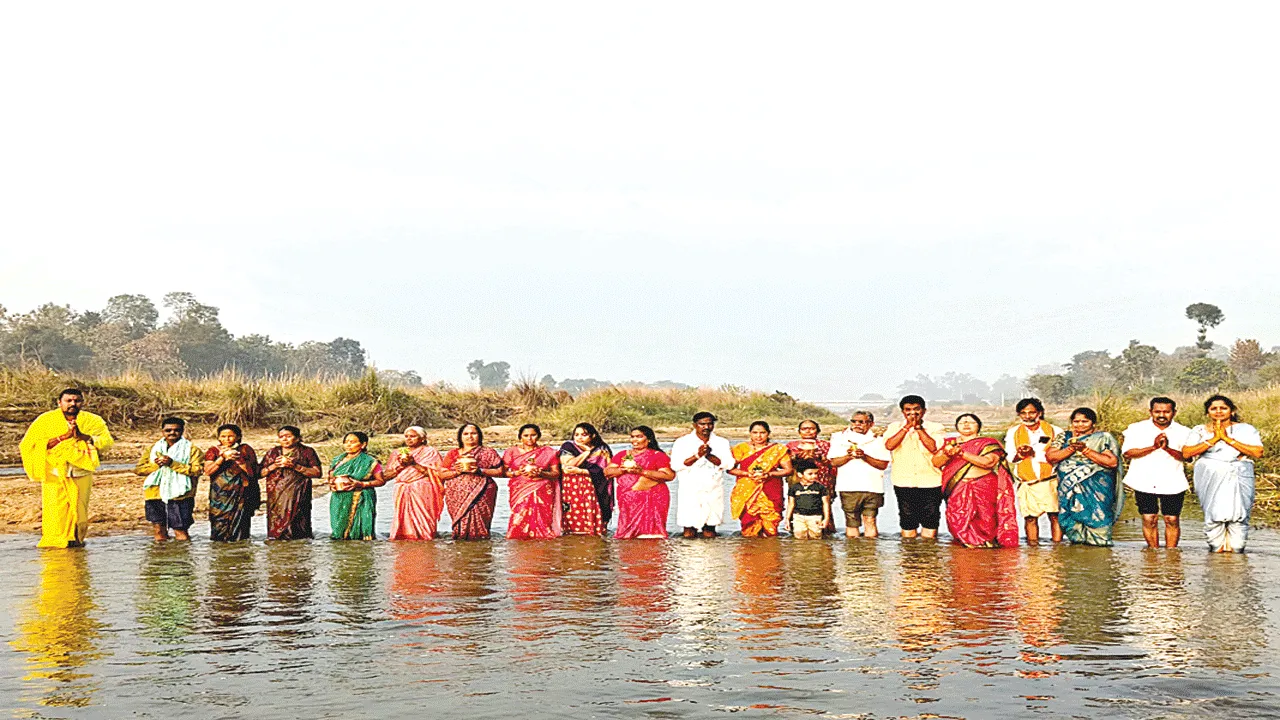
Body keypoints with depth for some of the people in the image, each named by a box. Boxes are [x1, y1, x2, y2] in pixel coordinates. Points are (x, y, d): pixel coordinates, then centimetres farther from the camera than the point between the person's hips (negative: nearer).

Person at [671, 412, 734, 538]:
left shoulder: (722, 443, 10)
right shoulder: (682, 442, 3)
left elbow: (728, 464, -3)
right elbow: (676, 465, -9)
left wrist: (709, 455, -15)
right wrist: (697, 456, -17)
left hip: (713, 491, 2)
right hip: (690, 492, -2)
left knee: (710, 536, 3)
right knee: (688, 535, -2)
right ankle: (690, 529, 23)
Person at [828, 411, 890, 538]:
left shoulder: (877, 440, 10)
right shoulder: (840, 437, 11)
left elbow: (883, 464, 0)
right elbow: (834, 462, 4)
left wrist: (865, 457, -13)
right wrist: (848, 456, -14)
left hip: (872, 487, 0)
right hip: (848, 487, 0)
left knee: (870, 521, -5)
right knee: (851, 521, -1)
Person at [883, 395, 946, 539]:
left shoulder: (935, 427, 2)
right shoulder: (894, 427, 5)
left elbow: (933, 447, -15)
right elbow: (889, 445, -13)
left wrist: (918, 427, -13)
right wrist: (907, 427, -13)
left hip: (930, 481, -1)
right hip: (904, 482, 1)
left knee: (930, 519, 5)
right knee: (907, 519, 8)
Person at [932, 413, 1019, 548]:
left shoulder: (989, 443, 6)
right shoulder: (949, 443, 16)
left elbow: (988, 462, -12)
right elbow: (936, 462, 6)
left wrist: (962, 453, -16)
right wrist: (947, 454, -16)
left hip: (983, 490, -2)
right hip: (957, 490, 2)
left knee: (984, 520, -9)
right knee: (958, 521, -8)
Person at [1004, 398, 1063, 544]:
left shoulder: (1054, 431, 5)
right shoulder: (1013, 432, 14)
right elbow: (1009, 457, 9)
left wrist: (1034, 453, -16)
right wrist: (1019, 455, -13)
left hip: (1050, 481, -2)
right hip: (1026, 483, 2)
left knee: (1055, 515, -7)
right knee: (1030, 517, 0)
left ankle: (1058, 544, -1)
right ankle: (1032, 545, 7)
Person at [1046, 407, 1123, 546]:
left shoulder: (1103, 438, 5)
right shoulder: (1064, 437, 13)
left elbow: (1113, 462, -8)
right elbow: (1050, 456, 1)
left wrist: (1085, 450, -12)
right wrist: (1072, 448, -11)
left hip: (1097, 489, -3)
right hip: (1070, 488, 3)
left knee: (1095, 518, -11)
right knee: (1072, 519, -5)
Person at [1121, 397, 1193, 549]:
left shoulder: (1184, 432, 6)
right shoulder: (1136, 429, 3)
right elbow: (1127, 453, -8)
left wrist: (1168, 448, -20)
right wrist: (1154, 447, -17)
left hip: (1173, 483, 1)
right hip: (1144, 482, 0)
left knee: (1172, 519, 1)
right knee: (1149, 519, -1)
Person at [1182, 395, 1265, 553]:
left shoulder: (1246, 429, 11)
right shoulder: (1200, 430, 12)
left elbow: (1258, 452, -5)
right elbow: (1186, 453, -2)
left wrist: (1227, 439, -6)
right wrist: (1214, 439, -6)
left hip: (1239, 478, 0)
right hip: (1210, 478, 0)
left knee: (1238, 514, -8)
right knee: (1214, 515, -9)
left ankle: (1235, 550, -3)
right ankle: (1216, 548, -2)